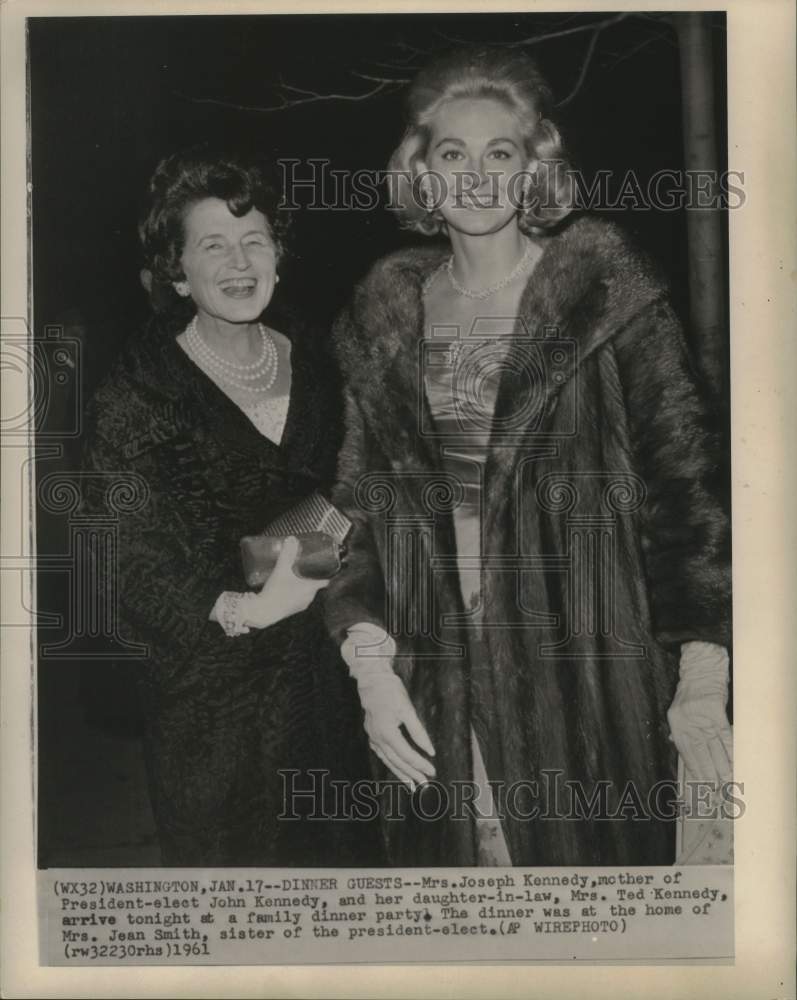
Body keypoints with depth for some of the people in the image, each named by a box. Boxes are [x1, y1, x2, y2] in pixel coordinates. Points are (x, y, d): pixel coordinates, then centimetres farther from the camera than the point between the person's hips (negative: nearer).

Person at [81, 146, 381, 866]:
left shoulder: (311, 360, 3)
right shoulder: (135, 400, -14)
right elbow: (127, 571, -16)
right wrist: (243, 609, -28)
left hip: (327, 670, 5)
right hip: (212, 703, -5)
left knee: (341, 845, 20)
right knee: (230, 855, 11)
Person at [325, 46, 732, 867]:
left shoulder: (608, 295, -3)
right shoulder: (382, 320, 8)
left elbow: (688, 481, -5)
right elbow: (356, 505, 9)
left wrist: (701, 683, -10)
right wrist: (370, 666, -1)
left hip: (592, 689, -3)